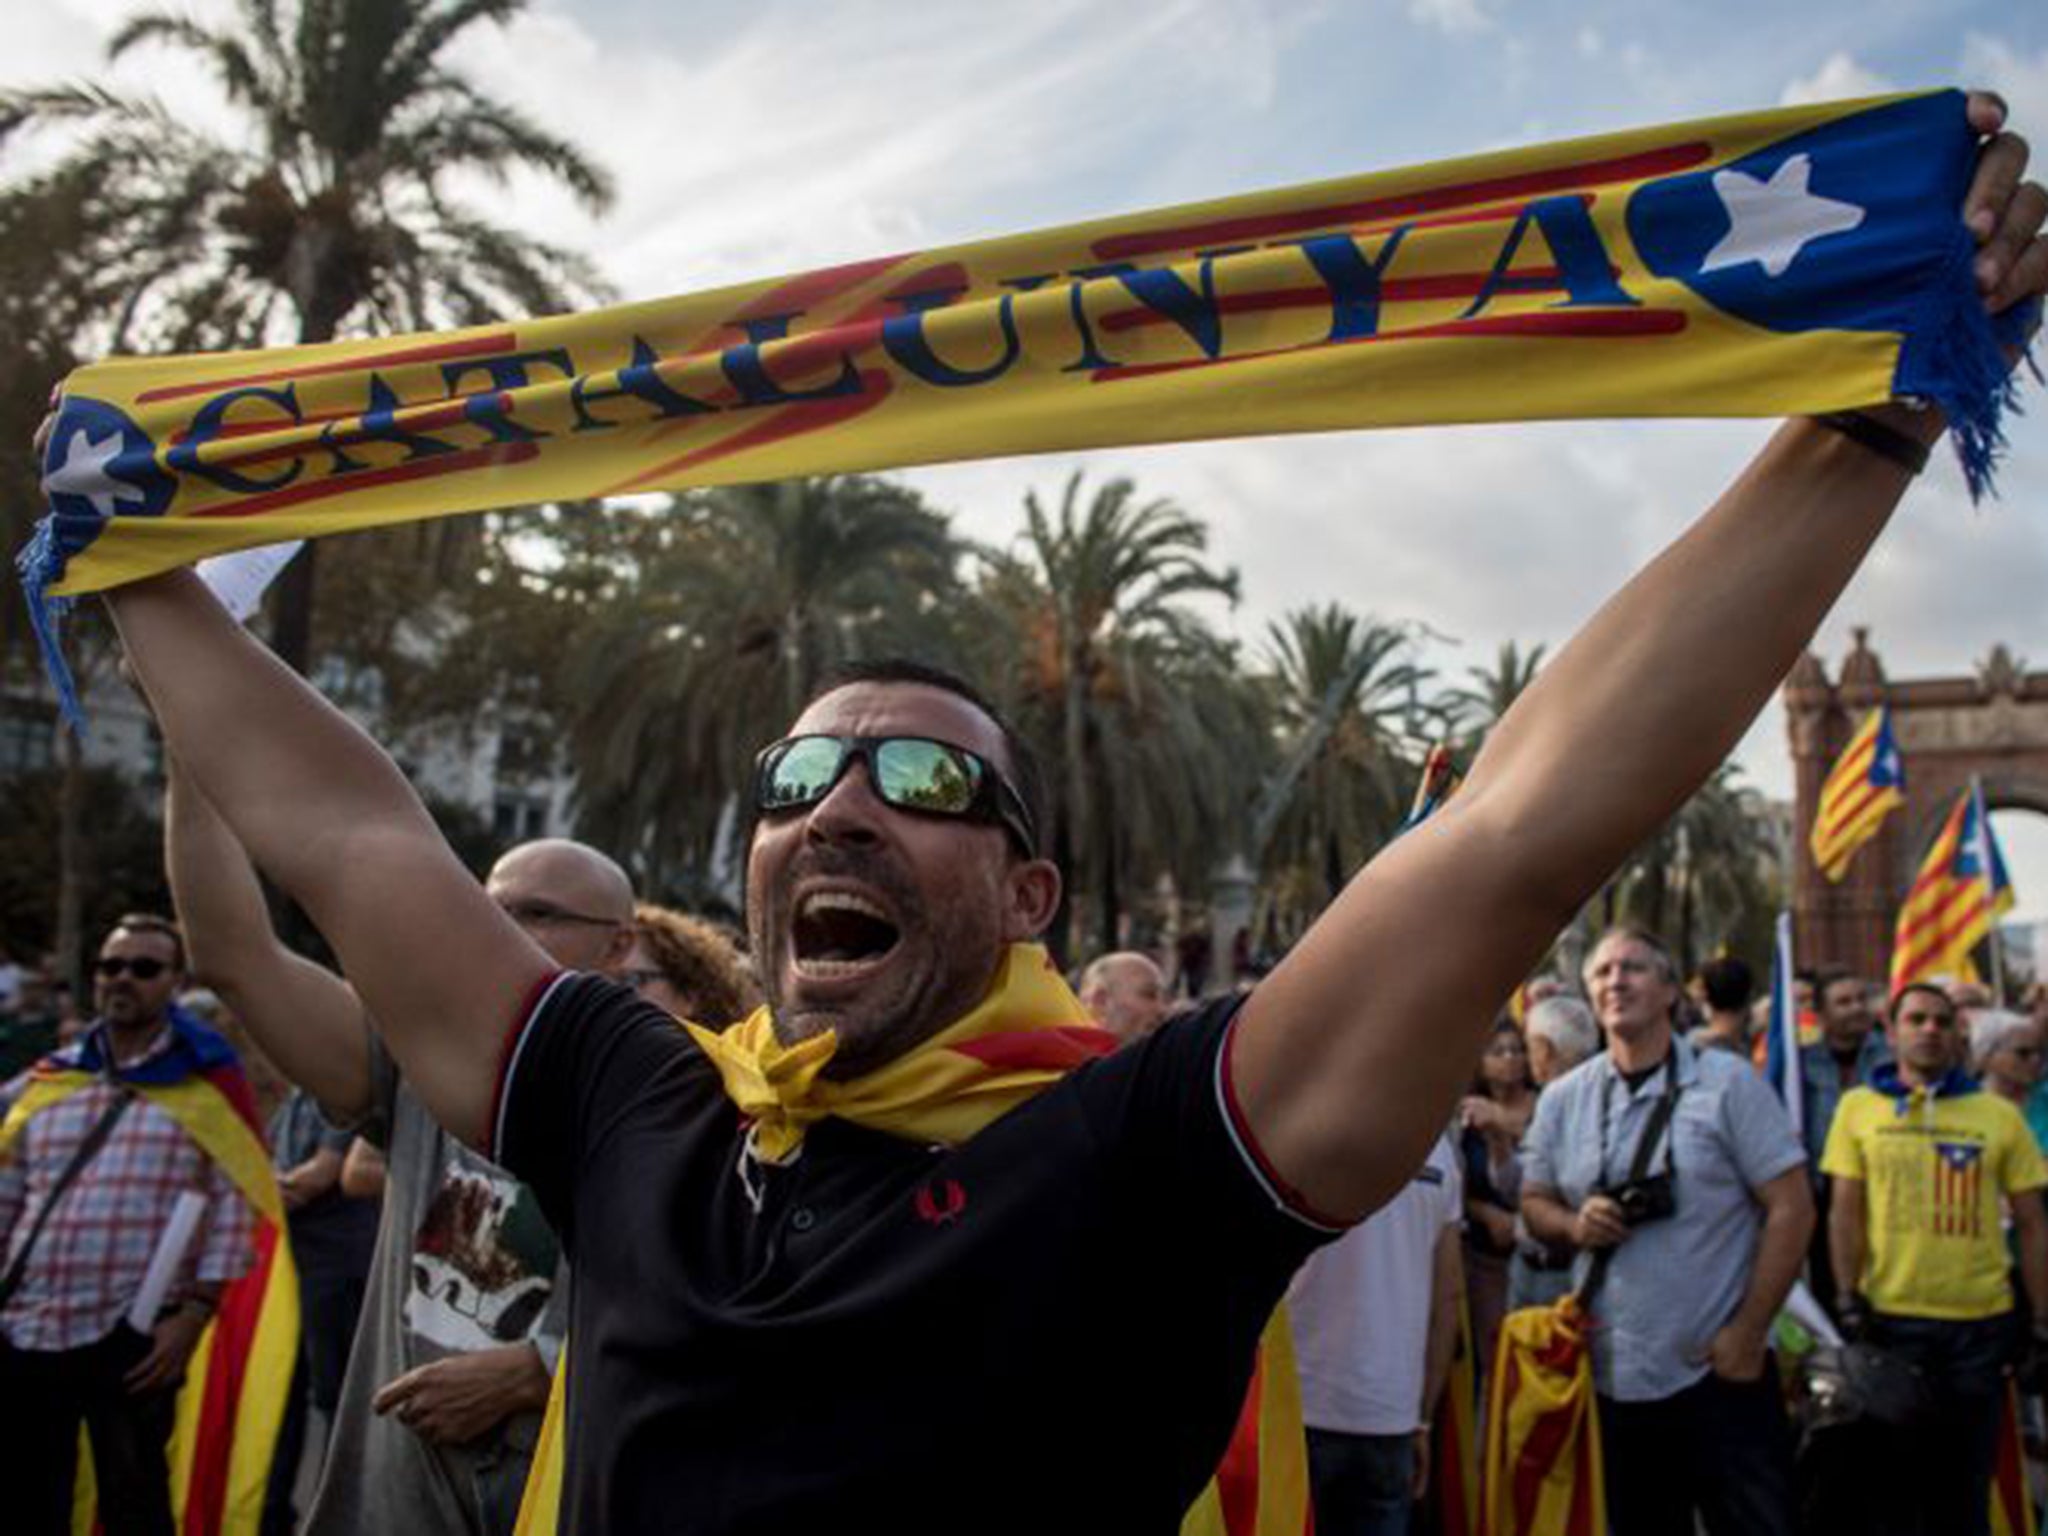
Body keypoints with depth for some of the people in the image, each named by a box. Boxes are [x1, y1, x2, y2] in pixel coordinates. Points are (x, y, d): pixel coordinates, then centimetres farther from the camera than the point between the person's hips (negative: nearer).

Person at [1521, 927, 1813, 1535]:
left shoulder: (1728, 1083, -6)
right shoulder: (1562, 1099, 4)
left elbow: (1791, 1208, -7)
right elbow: (1534, 1202, 13)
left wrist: (1748, 1331, -11)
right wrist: (1575, 1225, -10)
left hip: (1719, 1370, -3)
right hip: (1612, 1374, 4)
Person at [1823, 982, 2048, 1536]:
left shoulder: (1999, 1114, 4)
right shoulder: (1858, 1106, 2)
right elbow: (1846, 1212, 0)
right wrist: (1850, 1301, -7)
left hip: (1981, 1322, 1)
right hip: (1888, 1317, -1)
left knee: (1965, 1488, 12)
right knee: (1893, 1478, 10)